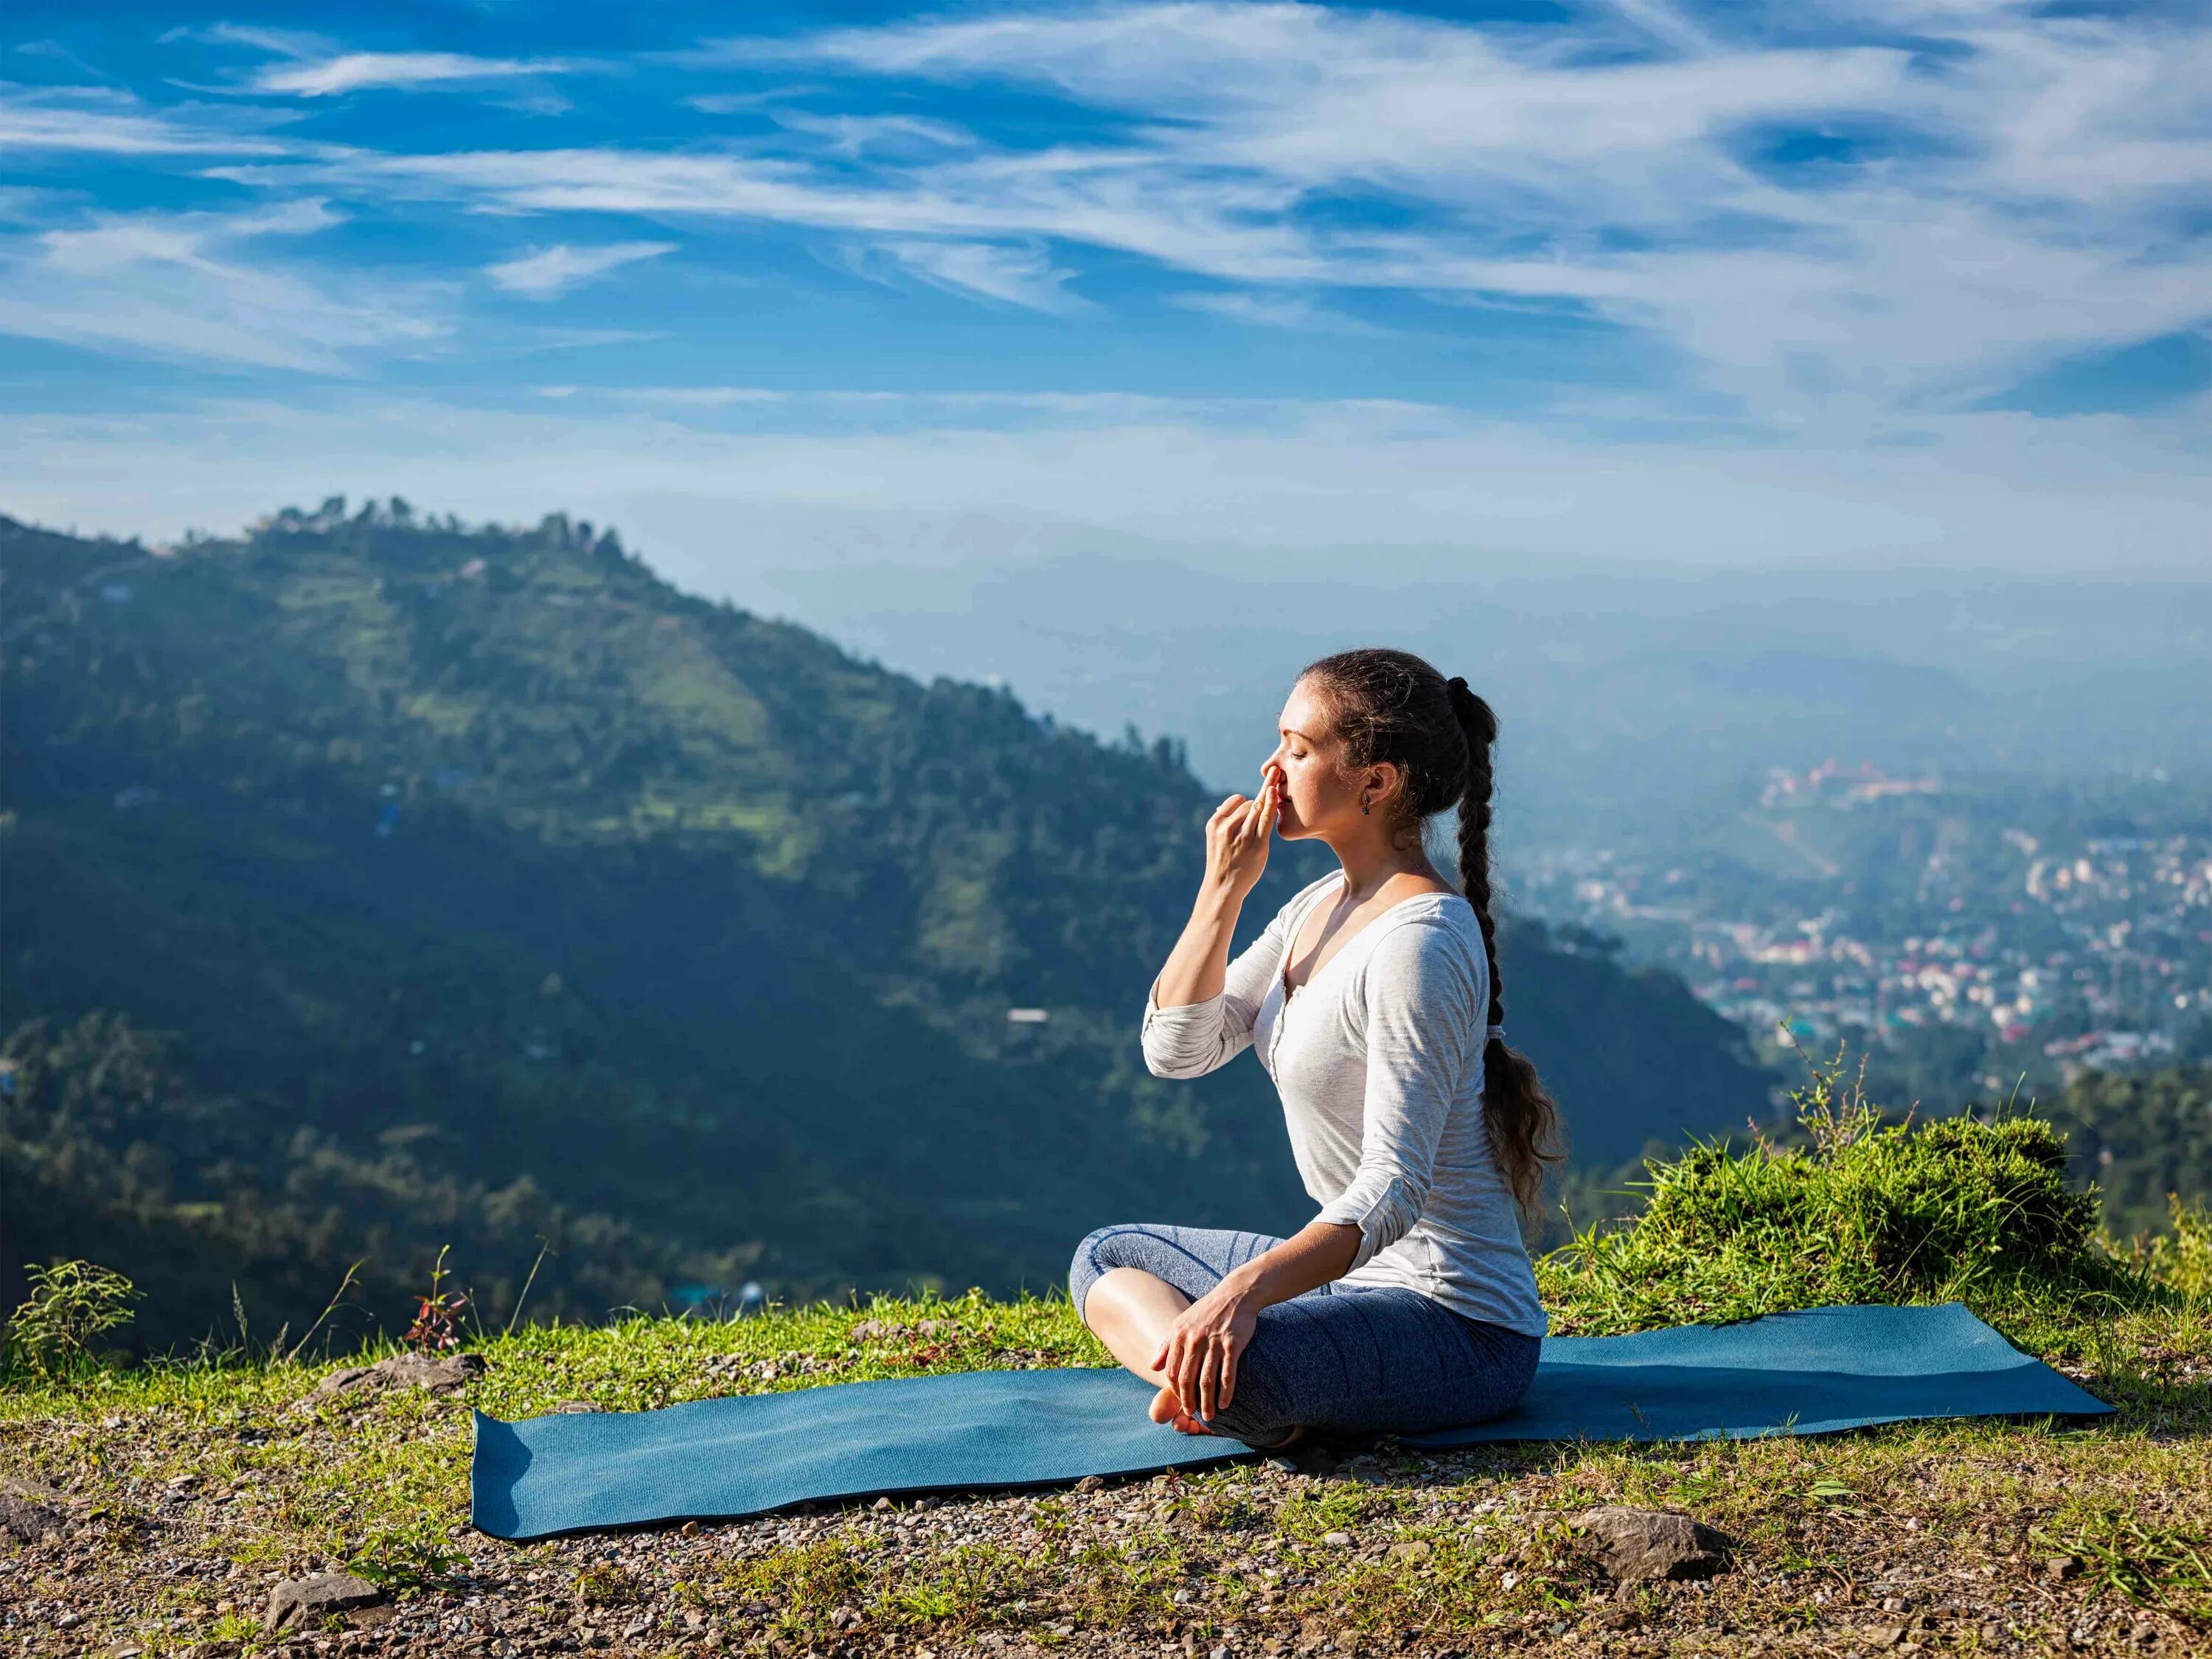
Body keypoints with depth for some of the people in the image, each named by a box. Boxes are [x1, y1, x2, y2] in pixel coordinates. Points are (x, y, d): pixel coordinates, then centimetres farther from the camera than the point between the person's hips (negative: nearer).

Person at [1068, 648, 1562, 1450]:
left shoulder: (1418, 942, -21)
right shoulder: (1322, 905, 8)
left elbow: (1395, 1188, -27)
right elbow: (1176, 1049, 7)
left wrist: (1247, 1288, -40)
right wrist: (1222, 888, -3)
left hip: (1460, 1323, -10)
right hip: (1358, 1275, 10)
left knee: (1229, 1365, -38)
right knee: (1105, 1257, 17)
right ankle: (1205, 1377, -8)